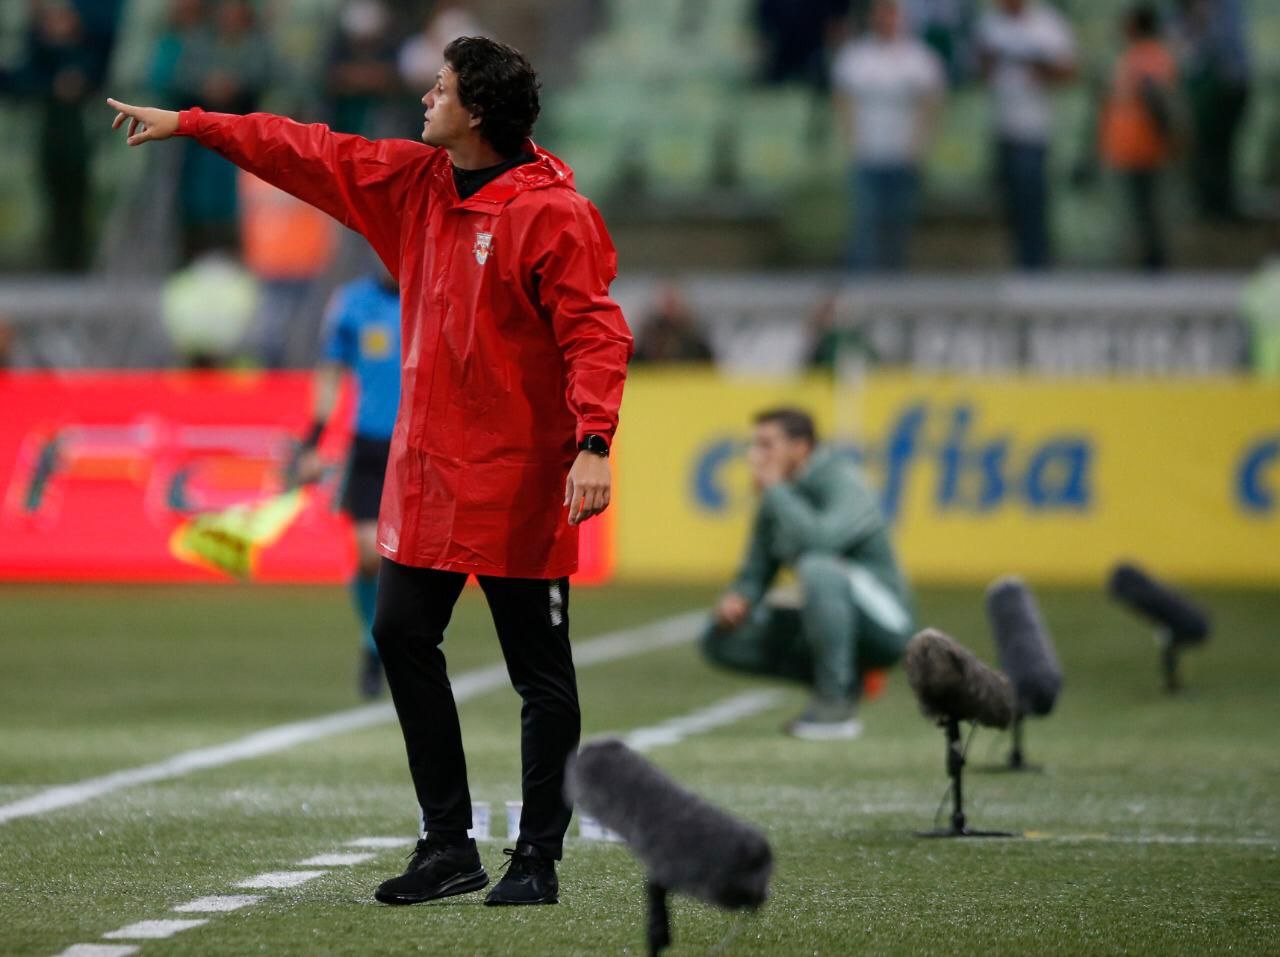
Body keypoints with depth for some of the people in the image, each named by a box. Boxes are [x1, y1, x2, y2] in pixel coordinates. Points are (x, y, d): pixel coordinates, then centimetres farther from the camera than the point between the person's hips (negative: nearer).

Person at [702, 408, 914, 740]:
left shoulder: (843, 484, -16)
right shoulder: (777, 500, 8)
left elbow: (817, 540, -36)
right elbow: (756, 572, 13)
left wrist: (774, 489, -22)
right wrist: (738, 598, -11)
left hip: (884, 622, -8)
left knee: (818, 568, -36)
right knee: (721, 638, 1)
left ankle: (836, 702, -25)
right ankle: (843, 681, 3)